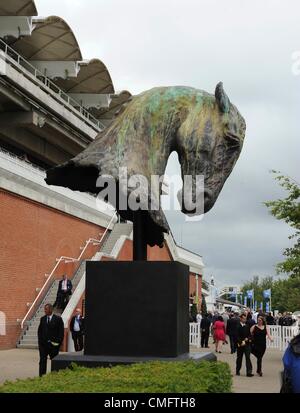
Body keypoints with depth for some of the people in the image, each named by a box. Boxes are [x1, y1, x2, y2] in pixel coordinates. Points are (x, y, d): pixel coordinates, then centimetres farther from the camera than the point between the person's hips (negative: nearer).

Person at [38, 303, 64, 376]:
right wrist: (40, 340, 2)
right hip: (43, 344, 3)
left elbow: (61, 332, -5)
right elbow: (39, 330, 12)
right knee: (42, 361, 2)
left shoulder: (58, 319, -4)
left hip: (53, 344, -3)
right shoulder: (43, 319, 8)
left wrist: (58, 342, -11)